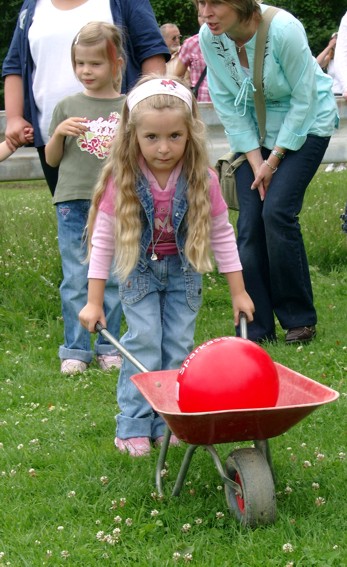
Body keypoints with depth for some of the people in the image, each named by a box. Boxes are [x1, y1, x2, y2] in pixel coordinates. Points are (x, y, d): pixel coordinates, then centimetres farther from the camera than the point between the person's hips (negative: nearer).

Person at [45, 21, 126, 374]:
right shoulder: (68, 107, 7)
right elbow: (52, 159, 10)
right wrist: (59, 133, -7)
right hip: (73, 202, 0)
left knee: (113, 278, 4)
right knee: (76, 279, 0)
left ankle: (110, 347, 14)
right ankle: (75, 349, 6)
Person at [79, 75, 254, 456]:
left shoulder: (202, 181, -19)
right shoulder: (122, 181, -22)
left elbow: (222, 236, -6)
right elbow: (103, 240, -12)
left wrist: (238, 292, -1)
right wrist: (94, 301, -10)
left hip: (183, 271, 2)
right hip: (140, 271, -1)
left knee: (179, 346, 0)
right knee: (144, 344, -9)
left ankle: (171, 422, 8)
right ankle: (134, 426, -3)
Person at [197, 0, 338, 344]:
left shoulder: (283, 29, -29)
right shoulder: (209, 38, -15)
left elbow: (303, 99, -19)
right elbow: (227, 105, -5)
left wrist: (274, 159, -16)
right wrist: (255, 161, -10)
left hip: (305, 125, -4)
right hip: (253, 131, 5)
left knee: (277, 211, -18)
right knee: (250, 222, -5)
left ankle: (299, 321, -3)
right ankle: (256, 331, 2)